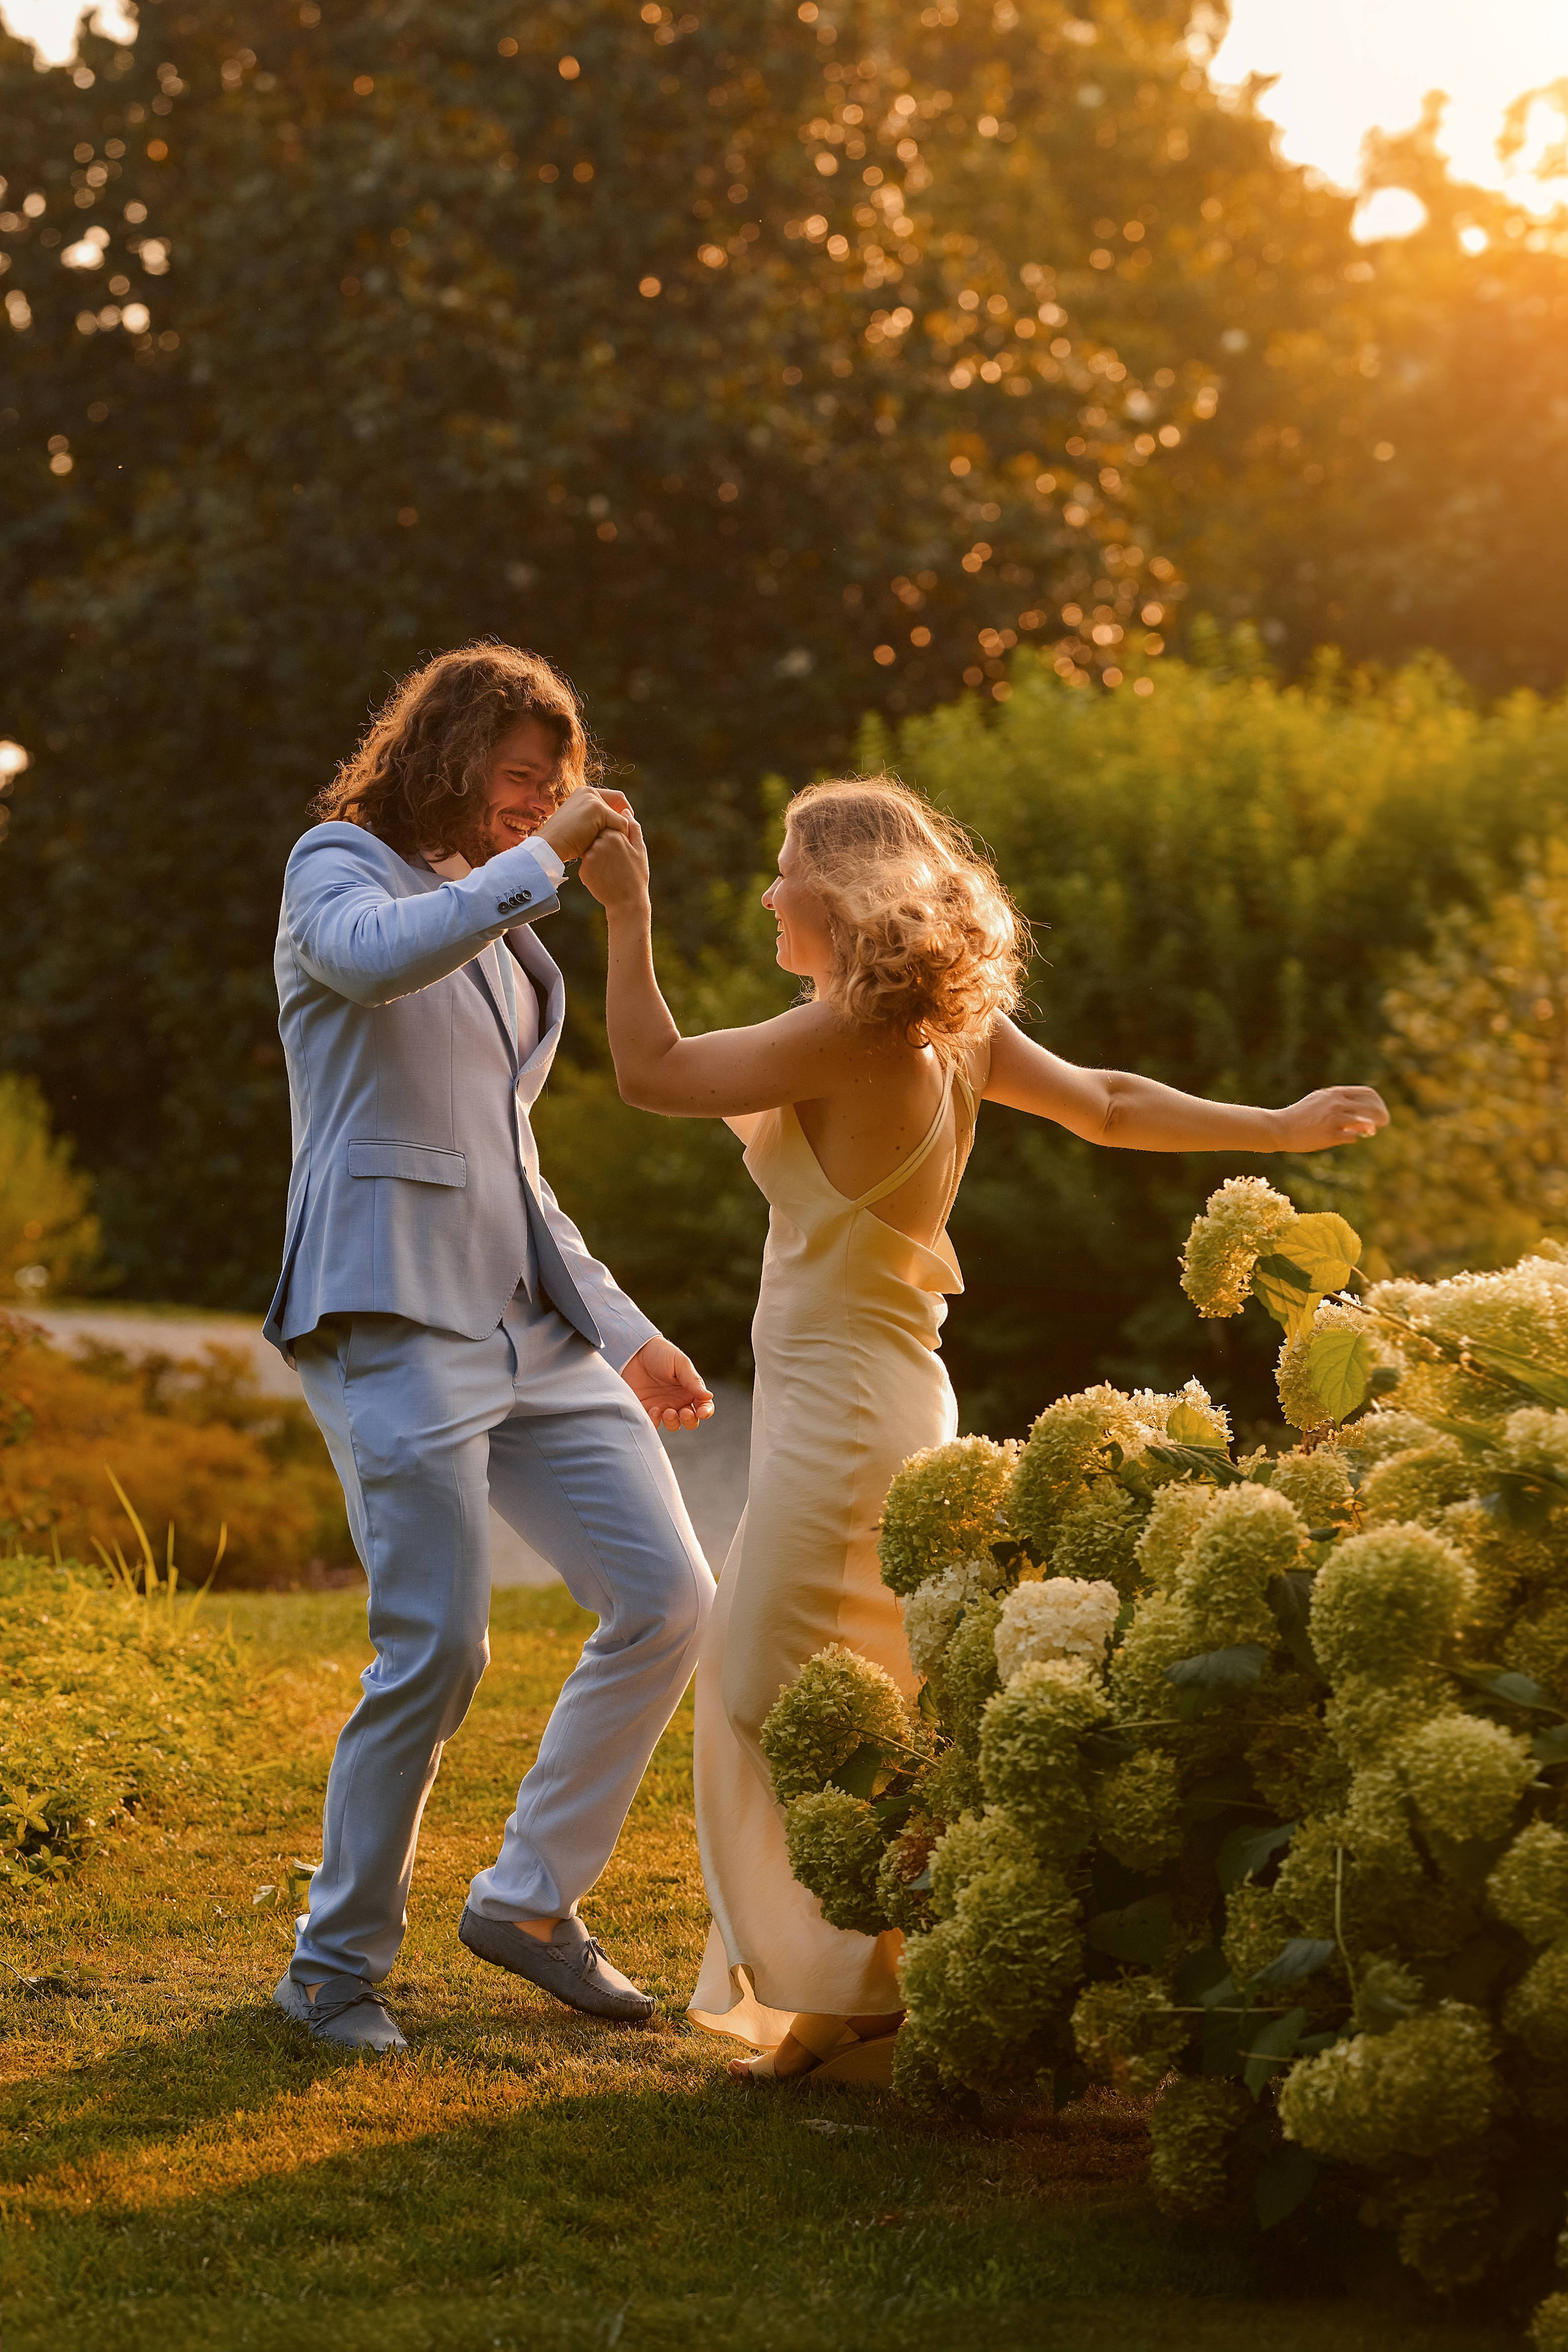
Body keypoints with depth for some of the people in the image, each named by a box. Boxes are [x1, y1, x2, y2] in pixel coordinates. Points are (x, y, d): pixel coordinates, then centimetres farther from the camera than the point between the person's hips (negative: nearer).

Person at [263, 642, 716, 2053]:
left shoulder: (500, 928, 25)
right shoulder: (340, 868, 3)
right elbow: (378, 958, -25)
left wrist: (625, 1332, 22)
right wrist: (542, 862, -18)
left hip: (532, 1324, 8)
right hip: (395, 1314, -8)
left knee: (669, 1599, 0)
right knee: (439, 1648, -13)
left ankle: (531, 1900, 14)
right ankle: (337, 1965, 3)